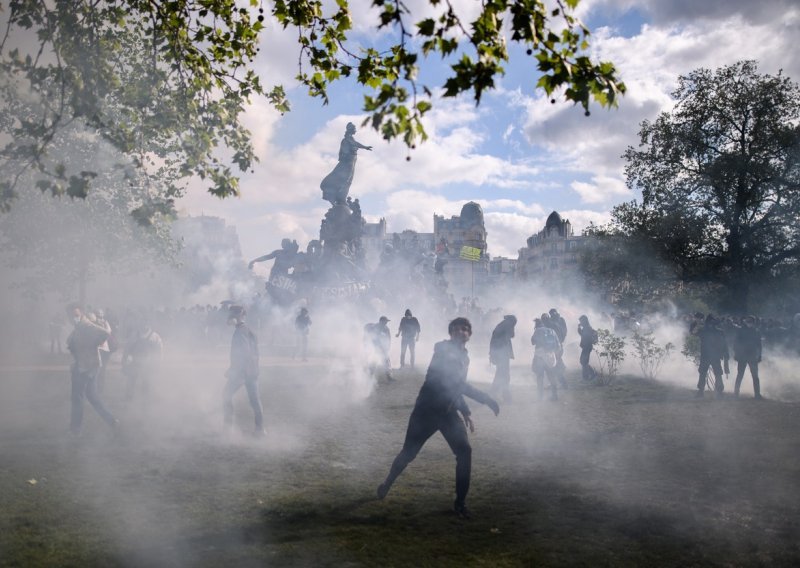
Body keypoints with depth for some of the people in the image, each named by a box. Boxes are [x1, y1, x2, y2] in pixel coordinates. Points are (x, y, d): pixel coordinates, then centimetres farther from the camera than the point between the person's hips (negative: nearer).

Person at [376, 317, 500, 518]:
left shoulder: (464, 357, 11)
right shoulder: (443, 349, -15)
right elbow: (452, 381, -27)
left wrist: (466, 412, 16)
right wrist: (486, 399, -30)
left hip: (448, 412, 6)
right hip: (427, 410, -6)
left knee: (464, 451, -12)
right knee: (409, 452, 6)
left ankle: (460, 503, -1)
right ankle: (388, 483, 34)